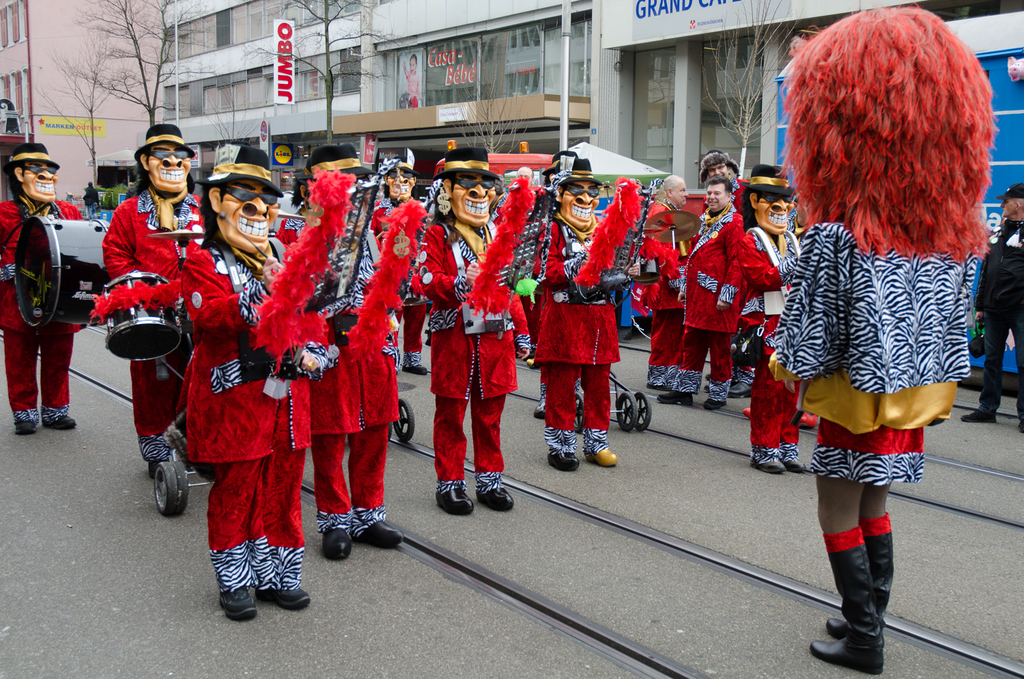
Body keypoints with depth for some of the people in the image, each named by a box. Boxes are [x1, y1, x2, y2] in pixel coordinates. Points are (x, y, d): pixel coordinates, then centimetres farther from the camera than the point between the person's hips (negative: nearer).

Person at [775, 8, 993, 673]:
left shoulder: (834, 234, -21)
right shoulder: (955, 230, -2)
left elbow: (810, 340, -16)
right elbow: (955, 319, 7)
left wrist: (786, 366, 3)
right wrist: (935, 382, 18)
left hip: (857, 397, -6)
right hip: (915, 397, 6)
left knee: (839, 513, 8)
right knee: (873, 505, 20)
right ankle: (869, 617, 32)